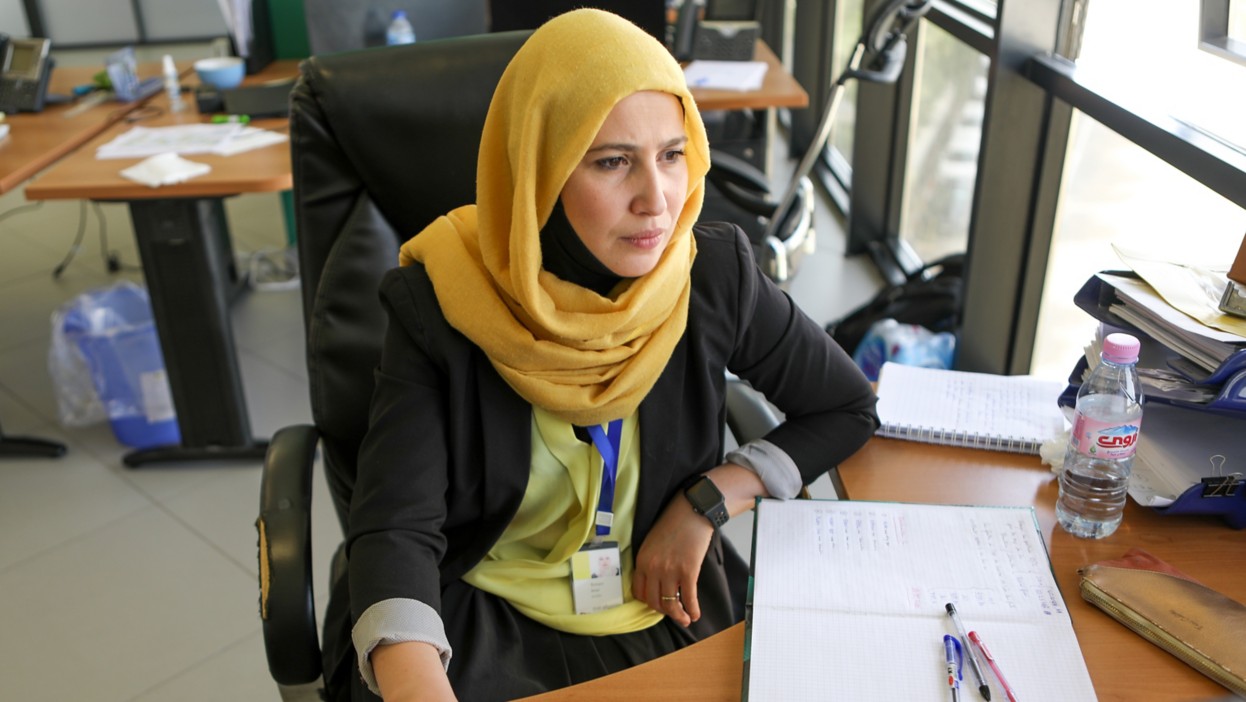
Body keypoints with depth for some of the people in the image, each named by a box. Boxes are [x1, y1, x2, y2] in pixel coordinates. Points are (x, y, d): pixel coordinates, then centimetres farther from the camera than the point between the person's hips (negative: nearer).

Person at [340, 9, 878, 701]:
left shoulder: (714, 274, -11)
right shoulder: (441, 301, -15)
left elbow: (850, 408, 3)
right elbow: (396, 527, -23)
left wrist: (708, 499, -10)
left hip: (673, 603, 2)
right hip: (487, 622, -1)